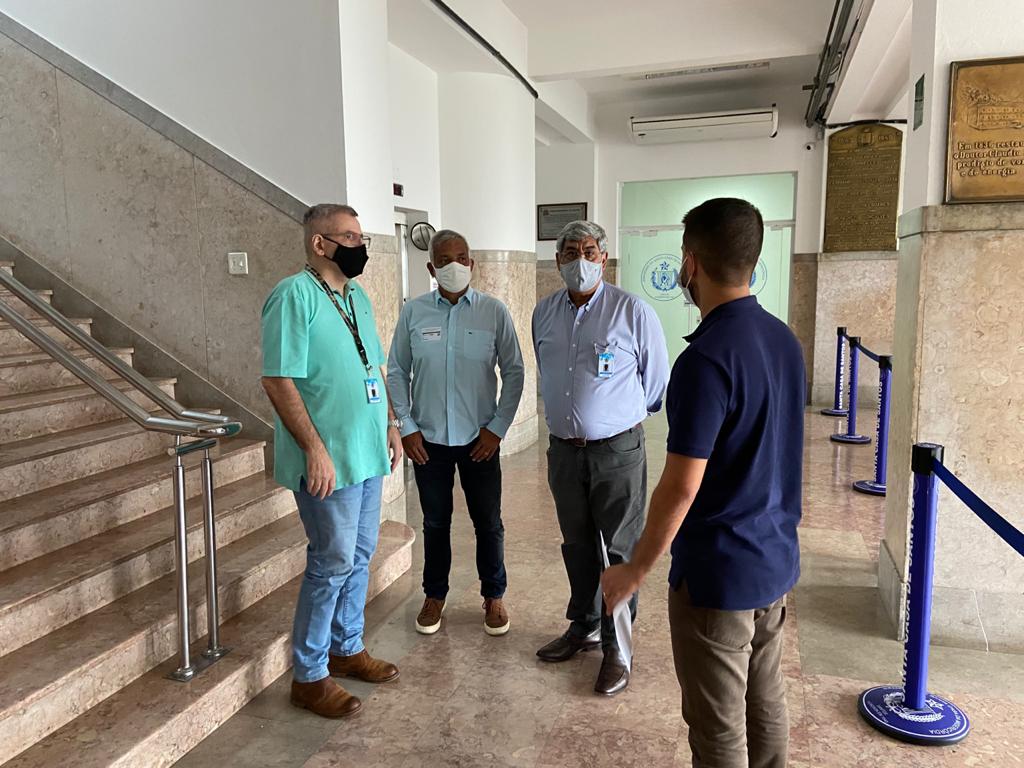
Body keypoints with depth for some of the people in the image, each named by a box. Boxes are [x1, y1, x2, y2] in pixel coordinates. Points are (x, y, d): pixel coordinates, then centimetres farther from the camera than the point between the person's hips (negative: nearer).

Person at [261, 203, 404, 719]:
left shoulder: (357, 296, 12)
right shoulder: (294, 295, -15)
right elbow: (278, 381, -19)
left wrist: (390, 426, 15)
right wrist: (315, 448, -22)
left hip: (366, 451, 8)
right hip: (328, 459, -8)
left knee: (359, 556, 17)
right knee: (333, 563, 0)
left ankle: (347, 648, 35)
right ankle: (309, 677, 17)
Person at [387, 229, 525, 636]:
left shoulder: (494, 311, -5)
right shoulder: (413, 312, -2)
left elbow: (514, 371, -1)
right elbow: (397, 372, 4)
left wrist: (498, 427, -6)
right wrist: (407, 427, -3)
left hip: (480, 439, -1)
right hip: (428, 439, 1)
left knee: (488, 522, 9)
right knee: (435, 522, 14)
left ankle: (493, 596, 30)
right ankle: (435, 595, 33)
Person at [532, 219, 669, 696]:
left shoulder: (634, 313, -10)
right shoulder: (544, 314, 5)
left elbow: (656, 383, 2)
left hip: (617, 451, -4)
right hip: (564, 450, 5)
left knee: (619, 552, 4)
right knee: (577, 546, 17)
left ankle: (616, 648, 18)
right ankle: (583, 626, 36)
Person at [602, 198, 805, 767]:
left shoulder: (708, 356, -24)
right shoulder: (785, 340, 3)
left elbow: (681, 487, -23)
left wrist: (637, 570, -10)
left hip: (718, 572, -8)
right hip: (778, 560, 8)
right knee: (766, 706, 22)